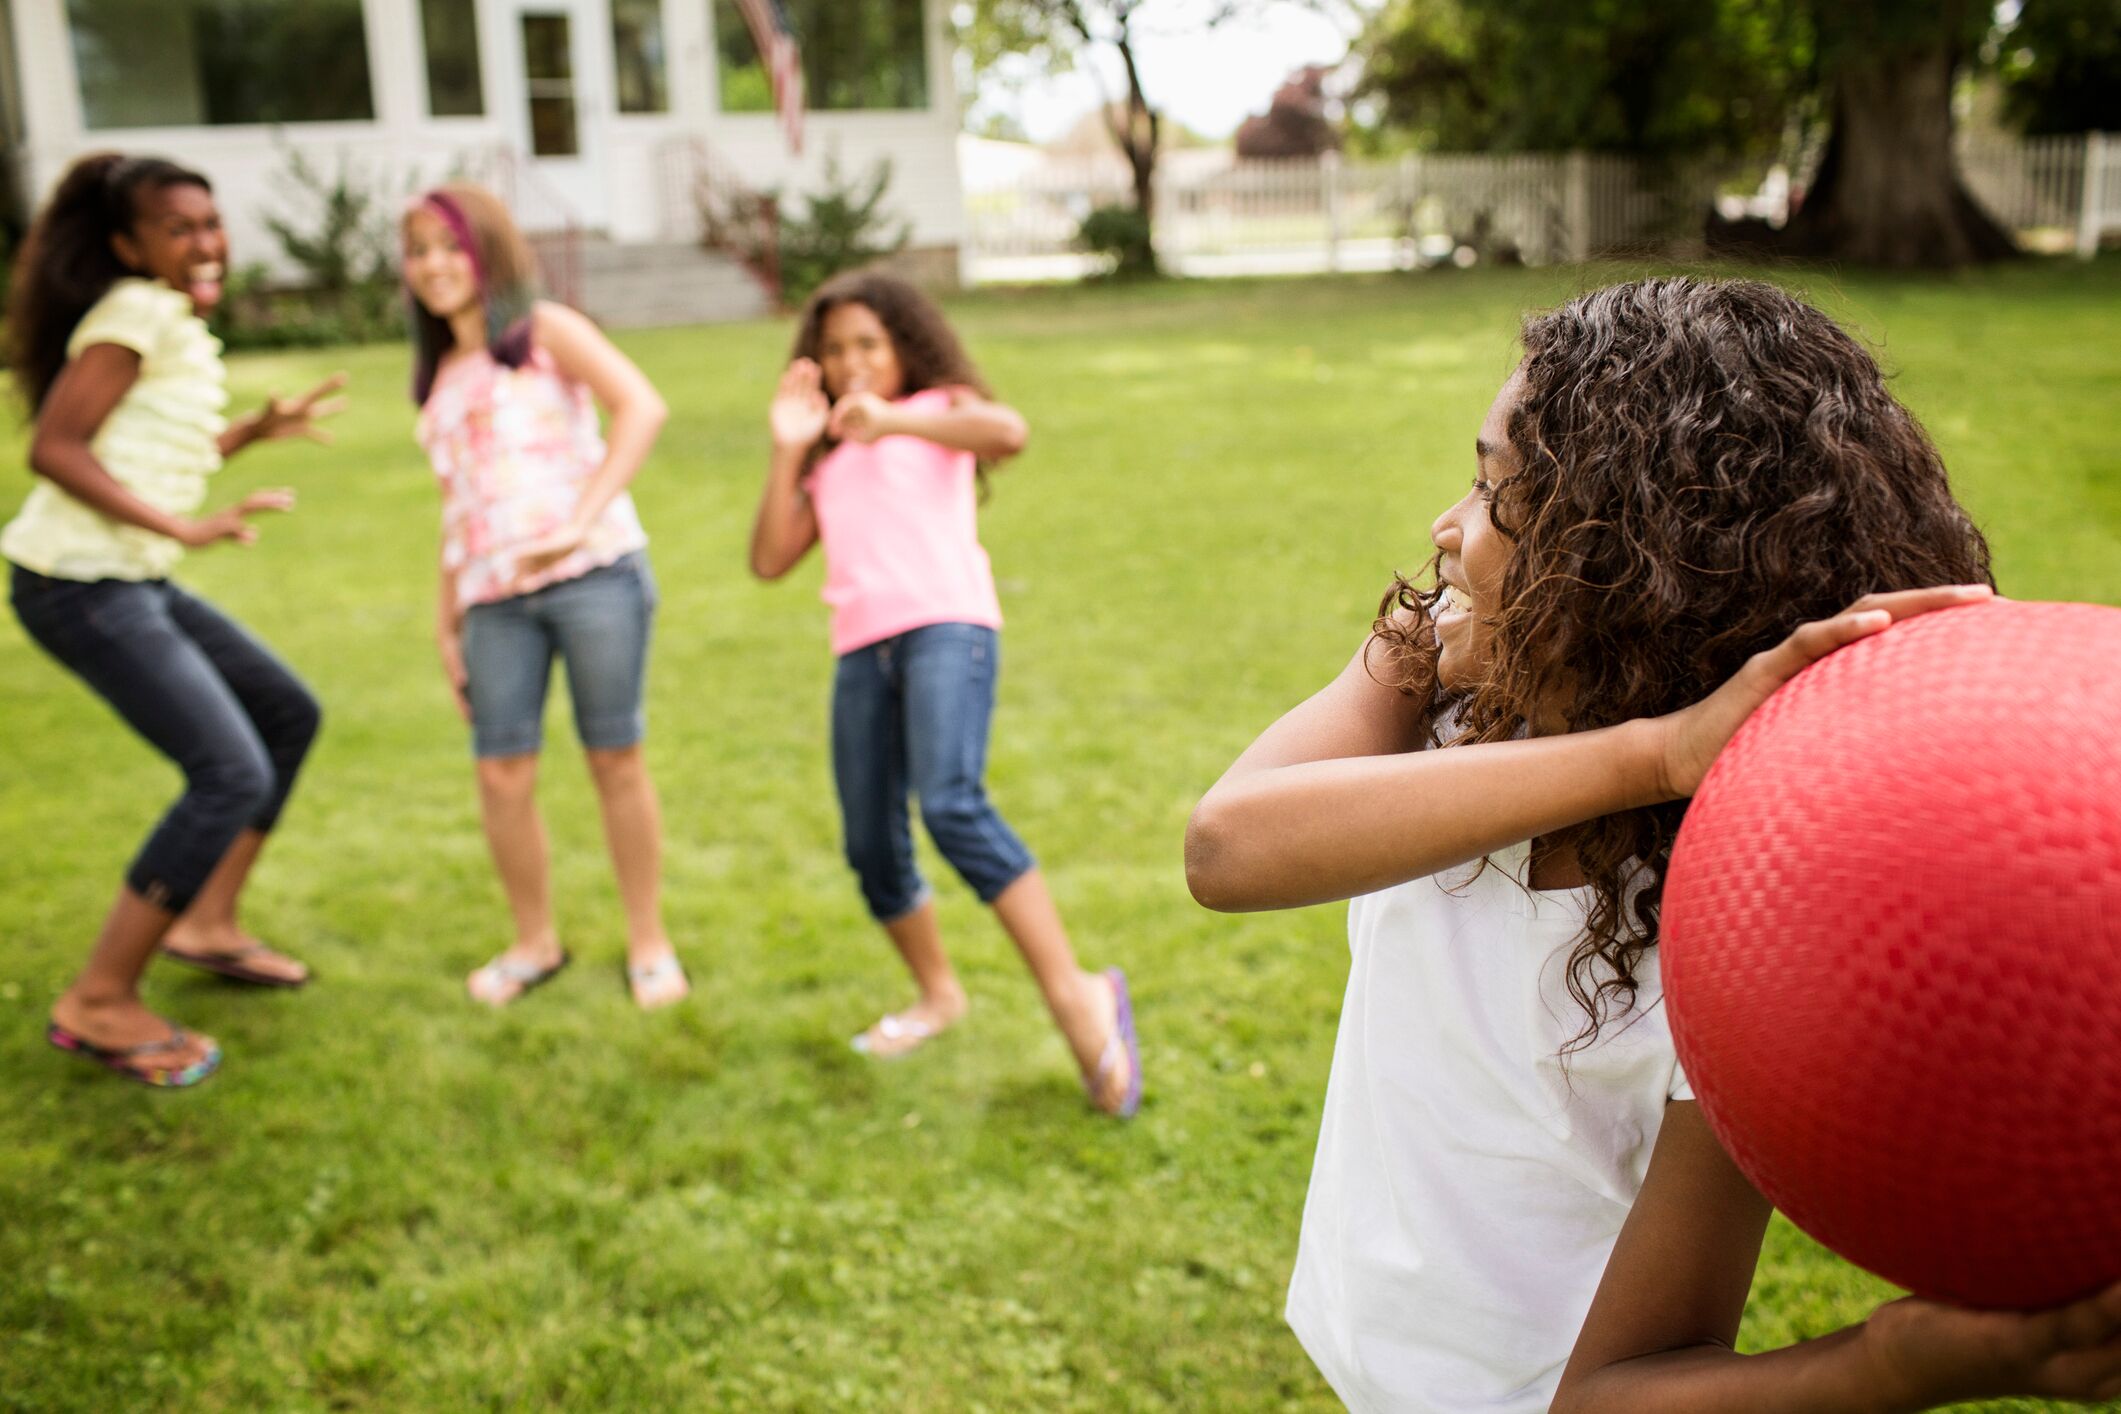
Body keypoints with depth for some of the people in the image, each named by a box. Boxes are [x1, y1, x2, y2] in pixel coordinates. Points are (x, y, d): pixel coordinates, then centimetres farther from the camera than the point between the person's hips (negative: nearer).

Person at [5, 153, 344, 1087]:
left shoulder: (177, 321, 14)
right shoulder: (136, 312, -14)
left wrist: (256, 431, 15)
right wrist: (183, 527, -27)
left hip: (134, 580, 10)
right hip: (80, 584, -10)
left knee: (288, 716, 18)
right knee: (232, 773, -16)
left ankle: (206, 923, 28)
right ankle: (99, 1005, -5)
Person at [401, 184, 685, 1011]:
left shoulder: (546, 332, 5)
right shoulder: (441, 379, 21)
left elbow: (641, 406, -11)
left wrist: (582, 523, -21)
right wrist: (447, 624, 15)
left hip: (592, 574, -4)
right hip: (495, 598, 5)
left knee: (616, 757, -1)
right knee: (502, 774, -2)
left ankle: (649, 944, 11)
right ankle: (534, 943, 17)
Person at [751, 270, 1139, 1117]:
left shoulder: (940, 406, 12)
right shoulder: (826, 459, 27)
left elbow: (1009, 433, -12)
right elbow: (770, 561, 14)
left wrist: (890, 421, -15)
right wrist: (788, 450, 9)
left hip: (947, 625, -6)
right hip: (862, 646, 6)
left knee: (951, 804, -28)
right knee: (872, 849, 4)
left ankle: (1074, 994, -27)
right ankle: (936, 994, 28)